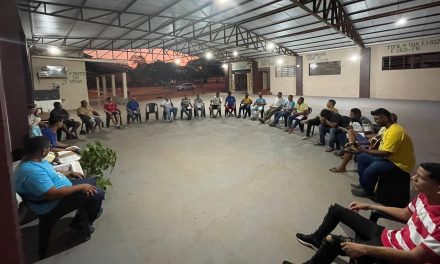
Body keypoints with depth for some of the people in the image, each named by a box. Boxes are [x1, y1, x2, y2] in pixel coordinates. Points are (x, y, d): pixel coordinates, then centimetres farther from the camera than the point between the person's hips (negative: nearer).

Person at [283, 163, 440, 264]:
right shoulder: (425, 196, -5)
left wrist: (364, 249, -34)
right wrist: (369, 207, 15)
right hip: (387, 236, 9)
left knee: (332, 241, -18)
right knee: (336, 209, 10)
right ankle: (316, 239, 32)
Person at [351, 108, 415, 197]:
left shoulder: (394, 131, -24)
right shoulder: (390, 128, 7)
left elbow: (385, 153, -26)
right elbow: (384, 149, 15)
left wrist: (364, 150, -21)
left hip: (400, 164, -10)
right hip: (391, 158, 10)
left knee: (370, 170, -29)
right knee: (361, 158, 10)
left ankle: (367, 191, 0)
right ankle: (363, 184, 15)